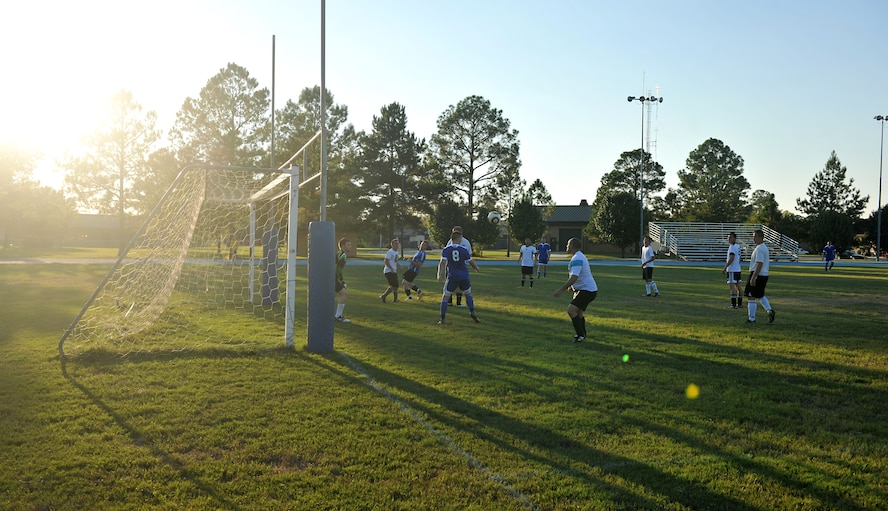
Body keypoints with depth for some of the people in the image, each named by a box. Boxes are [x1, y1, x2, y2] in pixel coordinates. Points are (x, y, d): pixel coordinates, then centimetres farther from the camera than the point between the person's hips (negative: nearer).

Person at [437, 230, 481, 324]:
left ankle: (442, 319, 2)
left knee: (445, 297, 7)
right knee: (468, 294, 23)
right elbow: (471, 262, 6)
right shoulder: (464, 250, -1)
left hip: (452, 277, -1)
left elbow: (443, 262, -14)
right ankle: (472, 312, 7)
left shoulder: (446, 250, -2)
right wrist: (477, 268, 24)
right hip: (464, 276, 1)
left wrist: (439, 273, -14)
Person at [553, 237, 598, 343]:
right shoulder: (579, 256, 16)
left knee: (571, 310, -20)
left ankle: (581, 335, -16)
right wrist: (572, 286, 28)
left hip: (587, 290, -11)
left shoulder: (576, 259, -19)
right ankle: (582, 335, 34)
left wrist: (561, 289, -28)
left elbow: (574, 277, -29)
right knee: (578, 312, 21)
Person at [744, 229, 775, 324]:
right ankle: (770, 310, 9)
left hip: (757, 275, -10)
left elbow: (759, 264, -23)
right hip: (764, 275, 10)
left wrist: (753, 278, -24)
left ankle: (751, 318, 2)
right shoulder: (765, 247, 15)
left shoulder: (759, 249, -17)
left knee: (751, 297, -3)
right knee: (760, 295, 23)